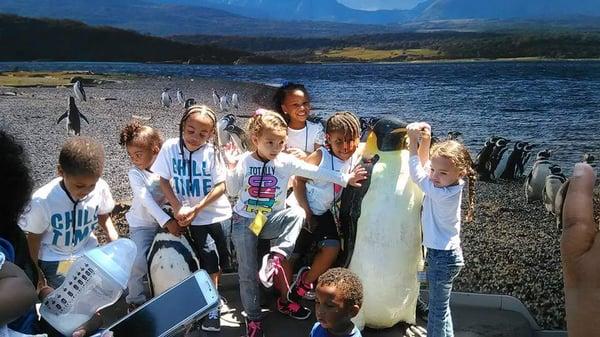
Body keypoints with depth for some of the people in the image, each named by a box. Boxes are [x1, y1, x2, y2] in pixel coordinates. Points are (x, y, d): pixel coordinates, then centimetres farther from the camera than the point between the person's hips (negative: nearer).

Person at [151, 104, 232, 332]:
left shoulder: (212, 152, -10)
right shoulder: (170, 147, -8)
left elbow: (220, 186, -11)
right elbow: (164, 181, -1)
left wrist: (197, 209, -17)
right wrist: (178, 208, -10)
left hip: (217, 213, 1)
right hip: (194, 218, -1)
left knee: (221, 257, 9)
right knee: (209, 257, -6)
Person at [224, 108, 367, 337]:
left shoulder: (286, 162, -7)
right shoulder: (245, 161, -6)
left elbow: (317, 173, -11)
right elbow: (232, 191, 0)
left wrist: (345, 179, -17)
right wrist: (232, 169, -16)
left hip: (271, 220, 1)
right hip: (244, 220, -1)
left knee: (297, 213, -31)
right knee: (247, 272, 1)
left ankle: (276, 257, -25)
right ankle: (253, 318, 20)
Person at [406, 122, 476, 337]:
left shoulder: (443, 194, -28)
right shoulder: (449, 183, -3)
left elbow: (416, 174, -19)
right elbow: (424, 163, 9)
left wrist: (414, 142, -16)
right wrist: (425, 141, -6)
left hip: (442, 257, -10)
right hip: (443, 253, 10)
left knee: (438, 310, 3)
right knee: (438, 306, 23)